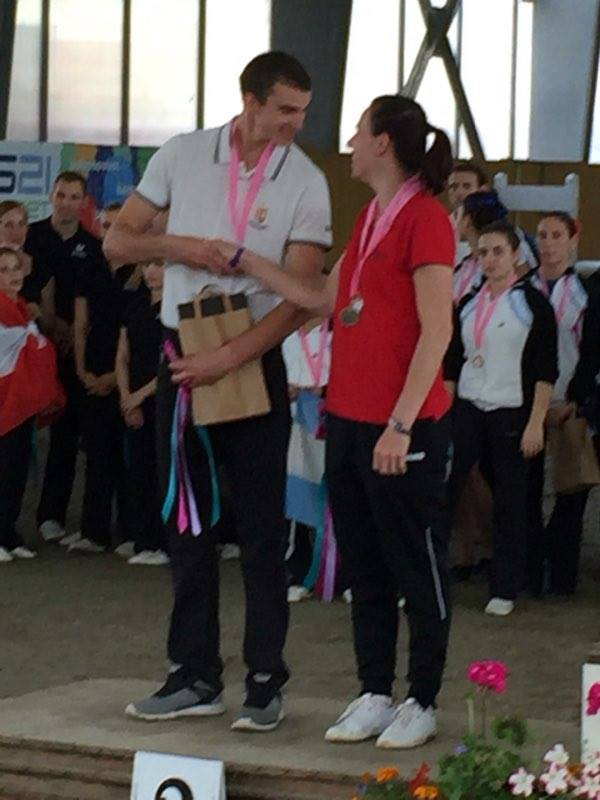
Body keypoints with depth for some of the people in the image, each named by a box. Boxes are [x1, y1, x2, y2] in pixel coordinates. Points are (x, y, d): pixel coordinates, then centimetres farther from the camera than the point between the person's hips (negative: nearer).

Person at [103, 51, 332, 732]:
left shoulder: (306, 183, -7)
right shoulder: (182, 156, 0)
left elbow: (299, 298, -12)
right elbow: (117, 241, 7)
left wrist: (227, 360, -20)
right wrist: (174, 245, -12)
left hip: (254, 362, -3)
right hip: (181, 357, 3)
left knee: (261, 529, 0)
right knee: (186, 521, 7)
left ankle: (266, 682, 7)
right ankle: (196, 676, 15)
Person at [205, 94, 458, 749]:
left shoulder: (425, 218, -13)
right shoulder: (369, 218, 15)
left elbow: (437, 331, -17)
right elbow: (323, 300, 19)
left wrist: (401, 424, -21)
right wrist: (243, 261, 17)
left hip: (404, 428, -9)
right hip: (349, 418, 9)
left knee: (416, 567, 2)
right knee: (364, 568, 13)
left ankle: (422, 703, 10)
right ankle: (374, 696, 21)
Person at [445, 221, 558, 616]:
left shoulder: (532, 303, -4)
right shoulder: (469, 305, 11)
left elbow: (545, 371, -7)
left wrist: (536, 423, -13)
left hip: (511, 413, -4)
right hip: (467, 410, 4)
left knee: (510, 502, 2)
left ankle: (505, 590, 10)